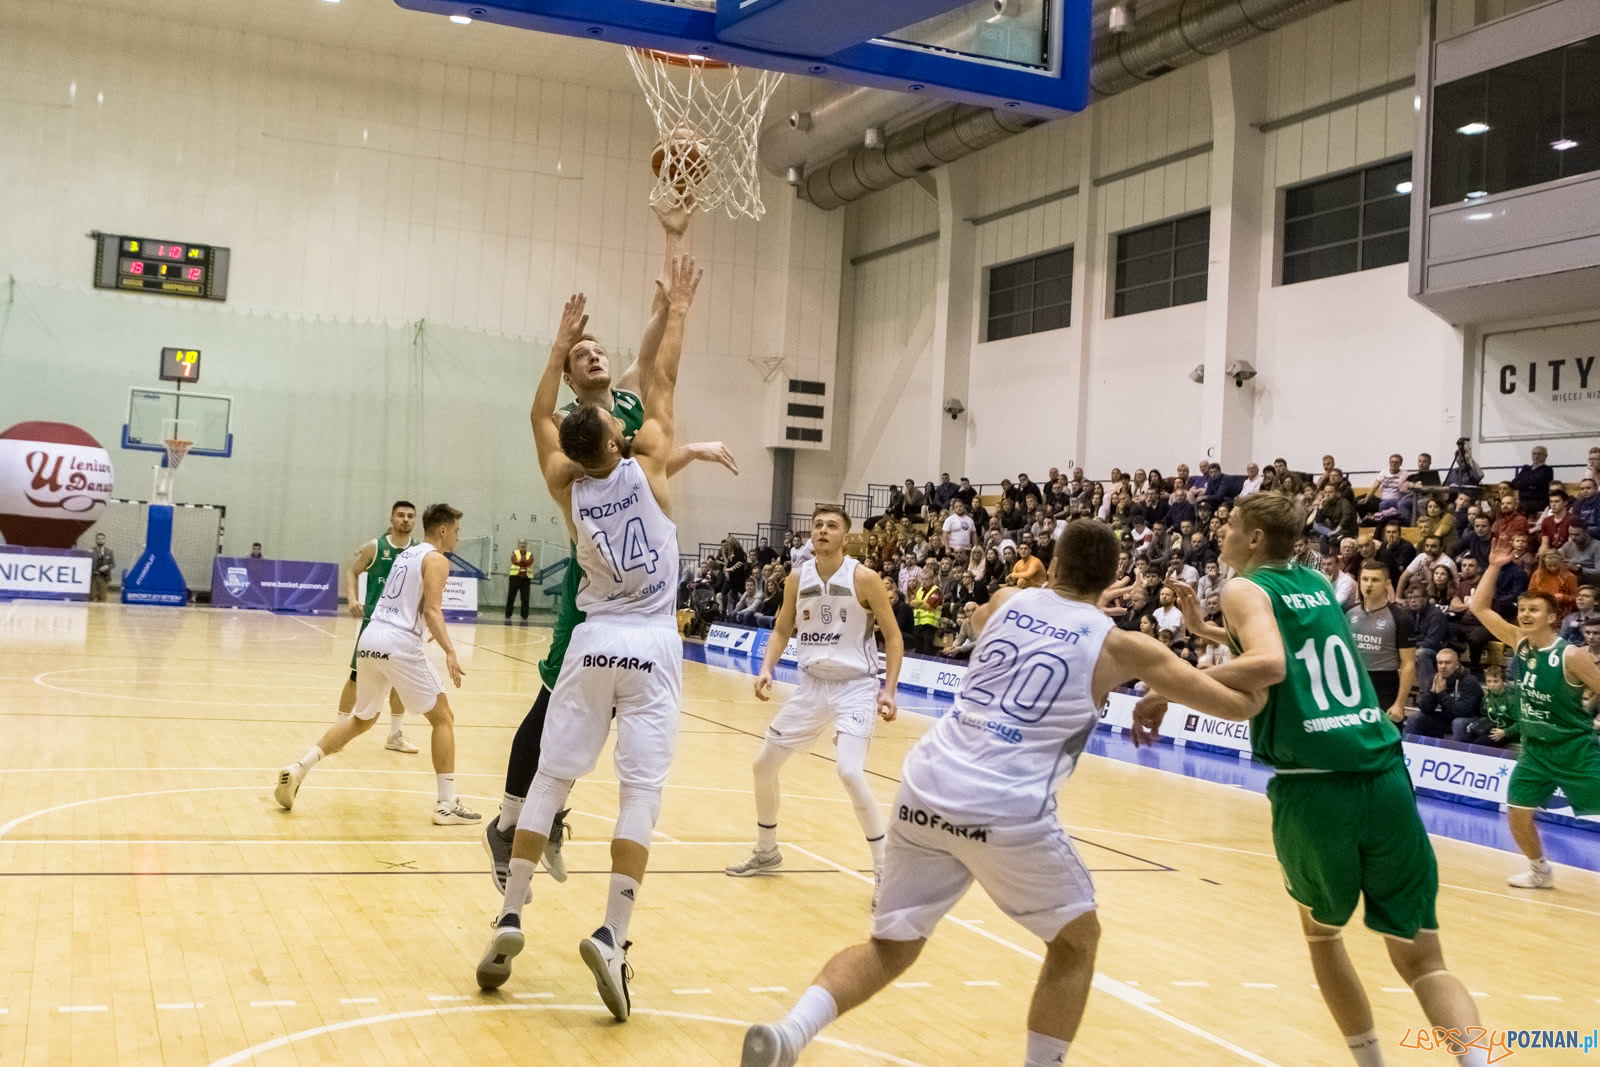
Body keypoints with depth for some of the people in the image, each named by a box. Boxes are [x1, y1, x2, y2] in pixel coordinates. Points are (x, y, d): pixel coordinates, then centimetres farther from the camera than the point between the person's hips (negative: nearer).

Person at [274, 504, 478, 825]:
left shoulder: (406, 554, 23)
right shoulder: (436, 560, -2)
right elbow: (431, 610, -16)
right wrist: (449, 651, -25)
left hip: (370, 639, 8)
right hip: (399, 644, -8)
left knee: (361, 719, 23)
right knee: (443, 718, 4)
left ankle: (299, 768, 10)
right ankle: (447, 804, 1)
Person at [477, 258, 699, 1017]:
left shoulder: (567, 489, 1)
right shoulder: (645, 470, -6)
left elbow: (540, 417, 18)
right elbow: (662, 385, 5)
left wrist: (560, 346, 24)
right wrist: (677, 313, 16)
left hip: (593, 643, 3)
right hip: (650, 645, -3)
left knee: (550, 779, 9)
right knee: (640, 791, -4)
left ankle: (509, 921, 8)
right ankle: (612, 935, -14)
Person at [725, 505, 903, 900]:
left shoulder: (863, 579, -13)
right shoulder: (797, 579, 1)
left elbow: (893, 637, -7)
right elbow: (782, 629, 13)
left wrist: (889, 690, -16)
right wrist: (767, 669, -4)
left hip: (856, 686, -6)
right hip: (812, 684, 6)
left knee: (850, 772, -24)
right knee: (764, 763, 9)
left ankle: (884, 871, -10)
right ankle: (767, 853, 31)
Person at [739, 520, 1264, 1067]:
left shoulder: (1006, 602, 16)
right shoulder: (1118, 644, 7)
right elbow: (1241, 702, 11)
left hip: (924, 788, 4)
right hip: (1007, 810, -4)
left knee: (891, 947, 17)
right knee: (1077, 940, 21)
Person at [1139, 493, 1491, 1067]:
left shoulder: (1245, 589, 1)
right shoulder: (1318, 584, 20)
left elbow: (1269, 665, -20)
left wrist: (1167, 688, -12)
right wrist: (1211, 631, 40)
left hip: (1314, 787, -4)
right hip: (1385, 779, 4)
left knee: (1322, 931, 24)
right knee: (1422, 961, 8)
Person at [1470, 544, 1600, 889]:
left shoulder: (1571, 656, -19)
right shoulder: (1518, 643, -2)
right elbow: (1479, 608, 0)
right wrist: (1494, 568, -8)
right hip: (1535, 749, 6)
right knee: (1517, 812, 7)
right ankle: (1540, 871, 29)